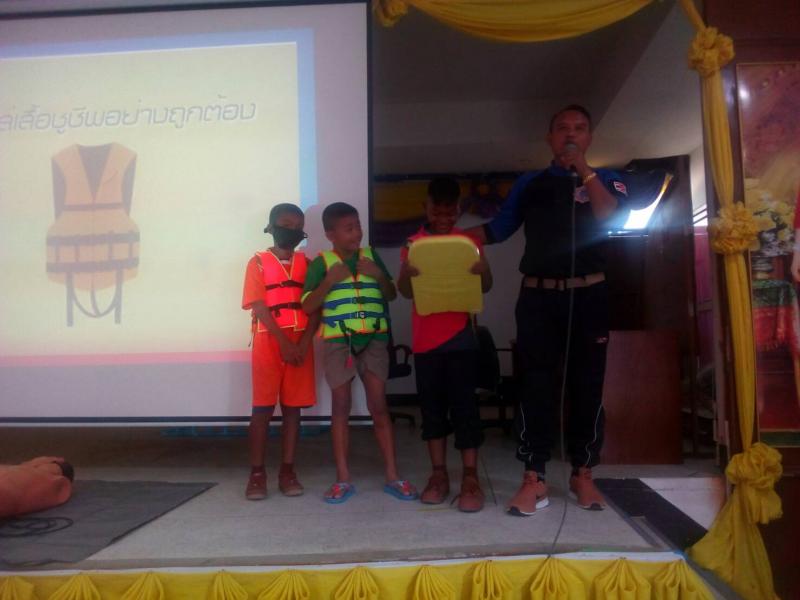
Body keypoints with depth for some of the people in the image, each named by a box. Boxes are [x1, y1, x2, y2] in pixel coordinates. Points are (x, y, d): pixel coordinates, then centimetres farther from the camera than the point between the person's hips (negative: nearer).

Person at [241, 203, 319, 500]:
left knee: (293, 407, 5)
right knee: (262, 407, -1)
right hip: (269, 341, -3)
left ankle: (287, 470, 13)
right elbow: (259, 307, -6)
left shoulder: (306, 263, 11)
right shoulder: (258, 262, 3)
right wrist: (283, 342, -13)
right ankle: (257, 473, 6)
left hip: (300, 343, 3)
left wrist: (304, 343, -9)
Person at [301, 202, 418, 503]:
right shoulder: (321, 262, 0)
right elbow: (308, 306, -3)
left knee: (378, 405, 3)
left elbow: (392, 295, 14)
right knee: (341, 406, 3)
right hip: (337, 341, -2)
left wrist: (379, 275, -4)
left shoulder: (371, 256, 9)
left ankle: (392, 476, 10)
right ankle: (343, 479, 12)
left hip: (374, 339, 2)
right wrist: (329, 280, -15)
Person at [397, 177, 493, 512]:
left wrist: (483, 269, -19)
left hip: (460, 334, -1)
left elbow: (485, 288, 4)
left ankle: (470, 478, 3)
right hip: (424, 338, 2)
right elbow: (405, 292, 2)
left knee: (463, 403, -2)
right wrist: (406, 272, -21)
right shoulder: (413, 244, 7)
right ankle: (439, 475, 15)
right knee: (432, 404, 6)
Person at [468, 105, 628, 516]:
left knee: (586, 383, 5)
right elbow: (498, 228, 10)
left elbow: (611, 219, -10)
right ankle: (534, 478, 3)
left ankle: (582, 474, 18)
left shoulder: (607, 180, 10)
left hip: (588, 295, 0)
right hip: (538, 296, 0)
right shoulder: (529, 184, 13)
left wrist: (584, 171, -11)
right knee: (536, 382, -2)